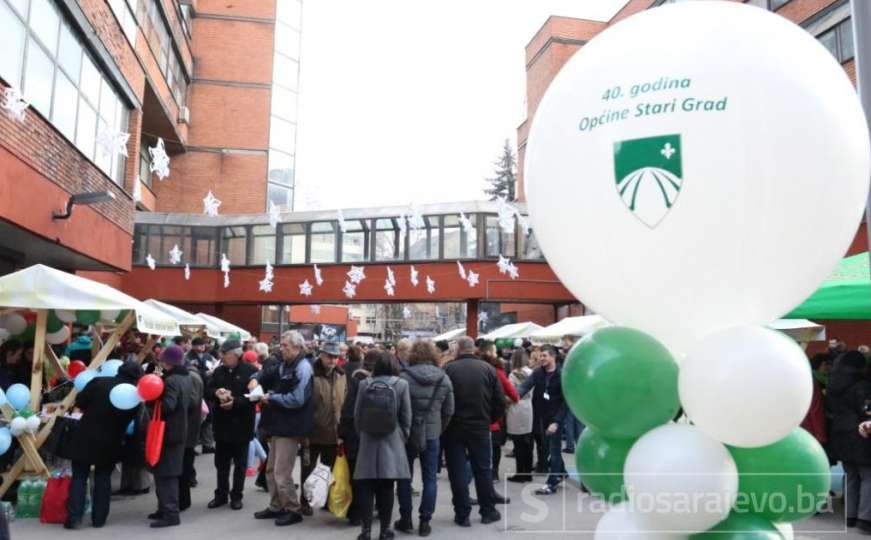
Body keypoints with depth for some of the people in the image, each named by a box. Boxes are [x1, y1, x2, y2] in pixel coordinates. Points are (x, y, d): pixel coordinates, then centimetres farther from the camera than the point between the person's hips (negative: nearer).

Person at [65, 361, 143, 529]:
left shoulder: (99, 382, -8)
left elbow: (80, 402, -4)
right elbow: (135, 420, 4)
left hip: (85, 438, -1)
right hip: (110, 442, 1)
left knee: (79, 477, 9)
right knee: (103, 478, 13)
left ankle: (74, 517, 3)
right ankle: (99, 518, 14)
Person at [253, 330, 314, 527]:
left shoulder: (303, 368, -17)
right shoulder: (284, 364, 11)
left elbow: (297, 400, -25)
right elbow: (268, 373, 23)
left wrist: (271, 398, -16)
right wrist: (257, 379, -1)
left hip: (290, 427, -9)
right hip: (279, 425, 9)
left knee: (281, 473, -3)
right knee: (271, 470, 17)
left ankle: (293, 510, 12)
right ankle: (276, 507, 30)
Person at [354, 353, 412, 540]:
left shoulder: (364, 384, -1)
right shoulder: (401, 384, -4)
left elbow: (357, 415, 5)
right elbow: (406, 416, -1)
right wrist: (403, 438, 12)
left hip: (368, 441, 1)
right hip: (391, 441, -1)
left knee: (366, 487, 6)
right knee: (386, 488, 5)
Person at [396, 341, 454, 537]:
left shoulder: (404, 377, -10)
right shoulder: (444, 378, 0)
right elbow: (449, 410, 3)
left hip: (407, 433, -2)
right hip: (432, 435, 2)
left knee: (405, 477, 12)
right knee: (430, 478, 9)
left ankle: (406, 520, 18)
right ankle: (425, 522, 10)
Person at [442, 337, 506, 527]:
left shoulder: (448, 369, -9)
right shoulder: (488, 369, -2)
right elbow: (500, 402, -2)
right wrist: (489, 420, 13)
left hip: (454, 427, -2)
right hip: (480, 427, 2)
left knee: (457, 471, 7)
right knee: (483, 469, 14)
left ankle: (462, 514, 11)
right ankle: (488, 511, 22)